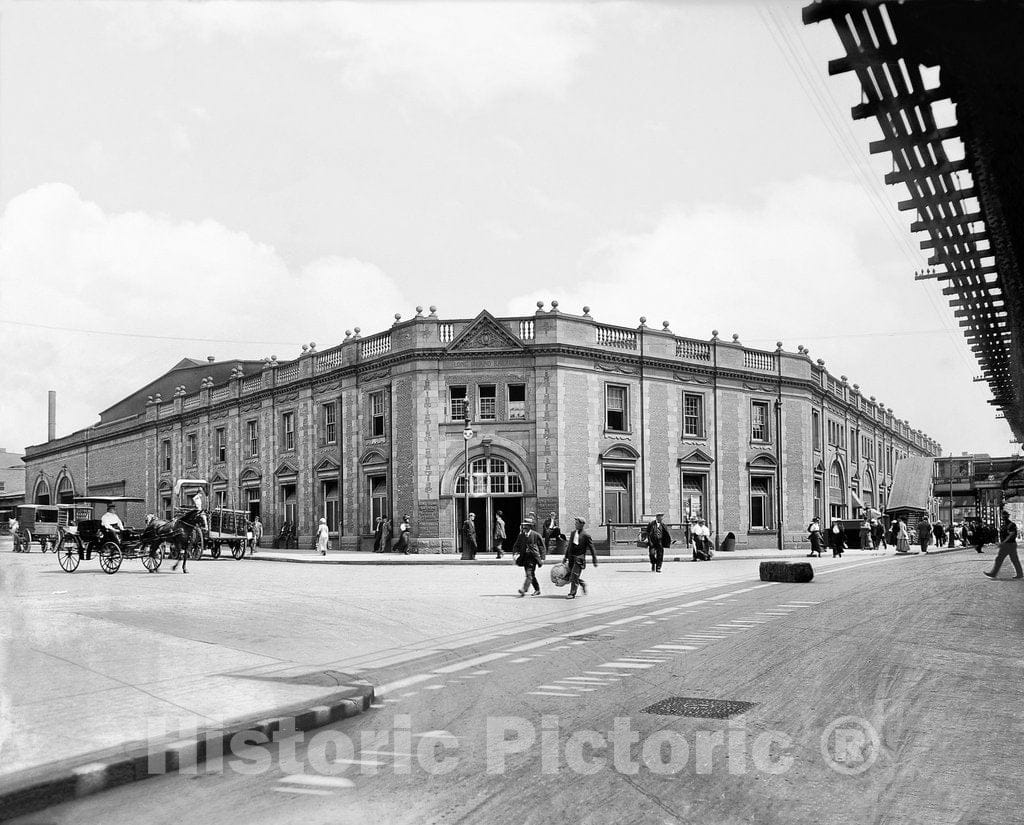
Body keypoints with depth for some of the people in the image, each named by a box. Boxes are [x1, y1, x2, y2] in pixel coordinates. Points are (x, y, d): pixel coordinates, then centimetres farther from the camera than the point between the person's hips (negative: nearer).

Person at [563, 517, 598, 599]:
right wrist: (566, 557, 20)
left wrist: (595, 561, -2)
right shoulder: (573, 533, 11)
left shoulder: (586, 535, -7)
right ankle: (583, 584, 35)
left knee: (575, 576, -9)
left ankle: (572, 594, -1)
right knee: (571, 576, 10)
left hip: (579, 558, -6)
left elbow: (592, 549, -3)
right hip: (571, 557, 6)